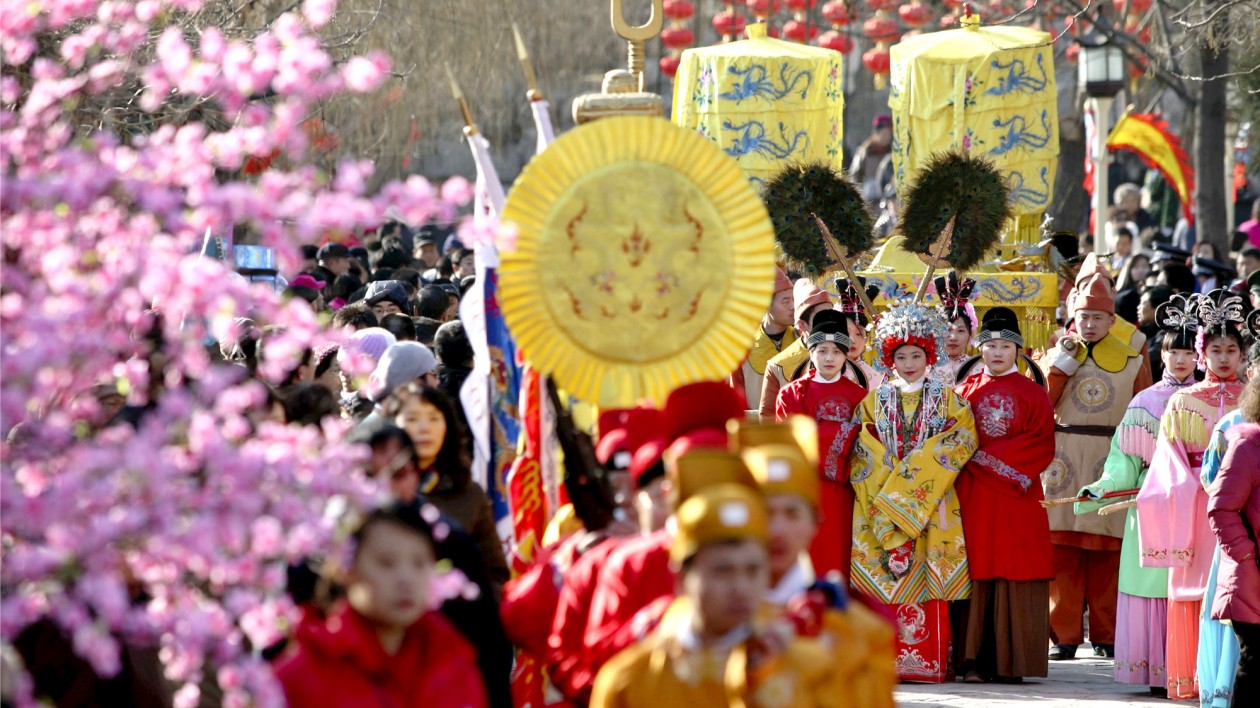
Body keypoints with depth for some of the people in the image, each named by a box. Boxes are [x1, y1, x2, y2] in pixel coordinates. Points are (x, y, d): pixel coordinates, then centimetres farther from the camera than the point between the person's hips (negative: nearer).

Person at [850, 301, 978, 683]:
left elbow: (963, 440, -4)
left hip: (933, 501, -1)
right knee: (885, 577, -8)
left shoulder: (947, 400, 9)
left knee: (930, 577, -8)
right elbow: (863, 451, 5)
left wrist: (916, 471, -12)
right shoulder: (874, 401, 13)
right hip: (880, 501, 1)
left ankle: (929, 660, -9)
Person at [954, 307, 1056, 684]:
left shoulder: (1032, 393, 6)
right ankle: (975, 659, -1)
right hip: (974, 495, 2)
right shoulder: (967, 390, 12)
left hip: (1017, 495, -2)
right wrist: (975, 459, -9)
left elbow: (1041, 445, -4)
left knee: (1015, 576, -3)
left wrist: (985, 456, -11)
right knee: (977, 575, -2)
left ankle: (1010, 661, -1)